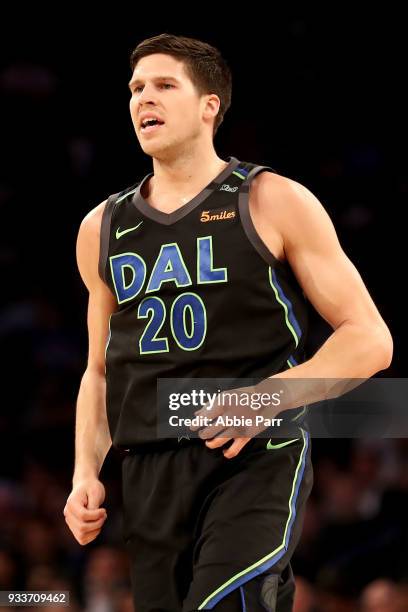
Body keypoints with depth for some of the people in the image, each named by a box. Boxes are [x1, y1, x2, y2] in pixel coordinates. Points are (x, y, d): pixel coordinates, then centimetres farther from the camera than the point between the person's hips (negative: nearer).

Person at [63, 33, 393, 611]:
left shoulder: (273, 202, 1)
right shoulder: (102, 228, 15)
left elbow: (370, 339, -1)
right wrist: (86, 473, 9)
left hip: (257, 460, -5)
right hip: (148, 472, 5)